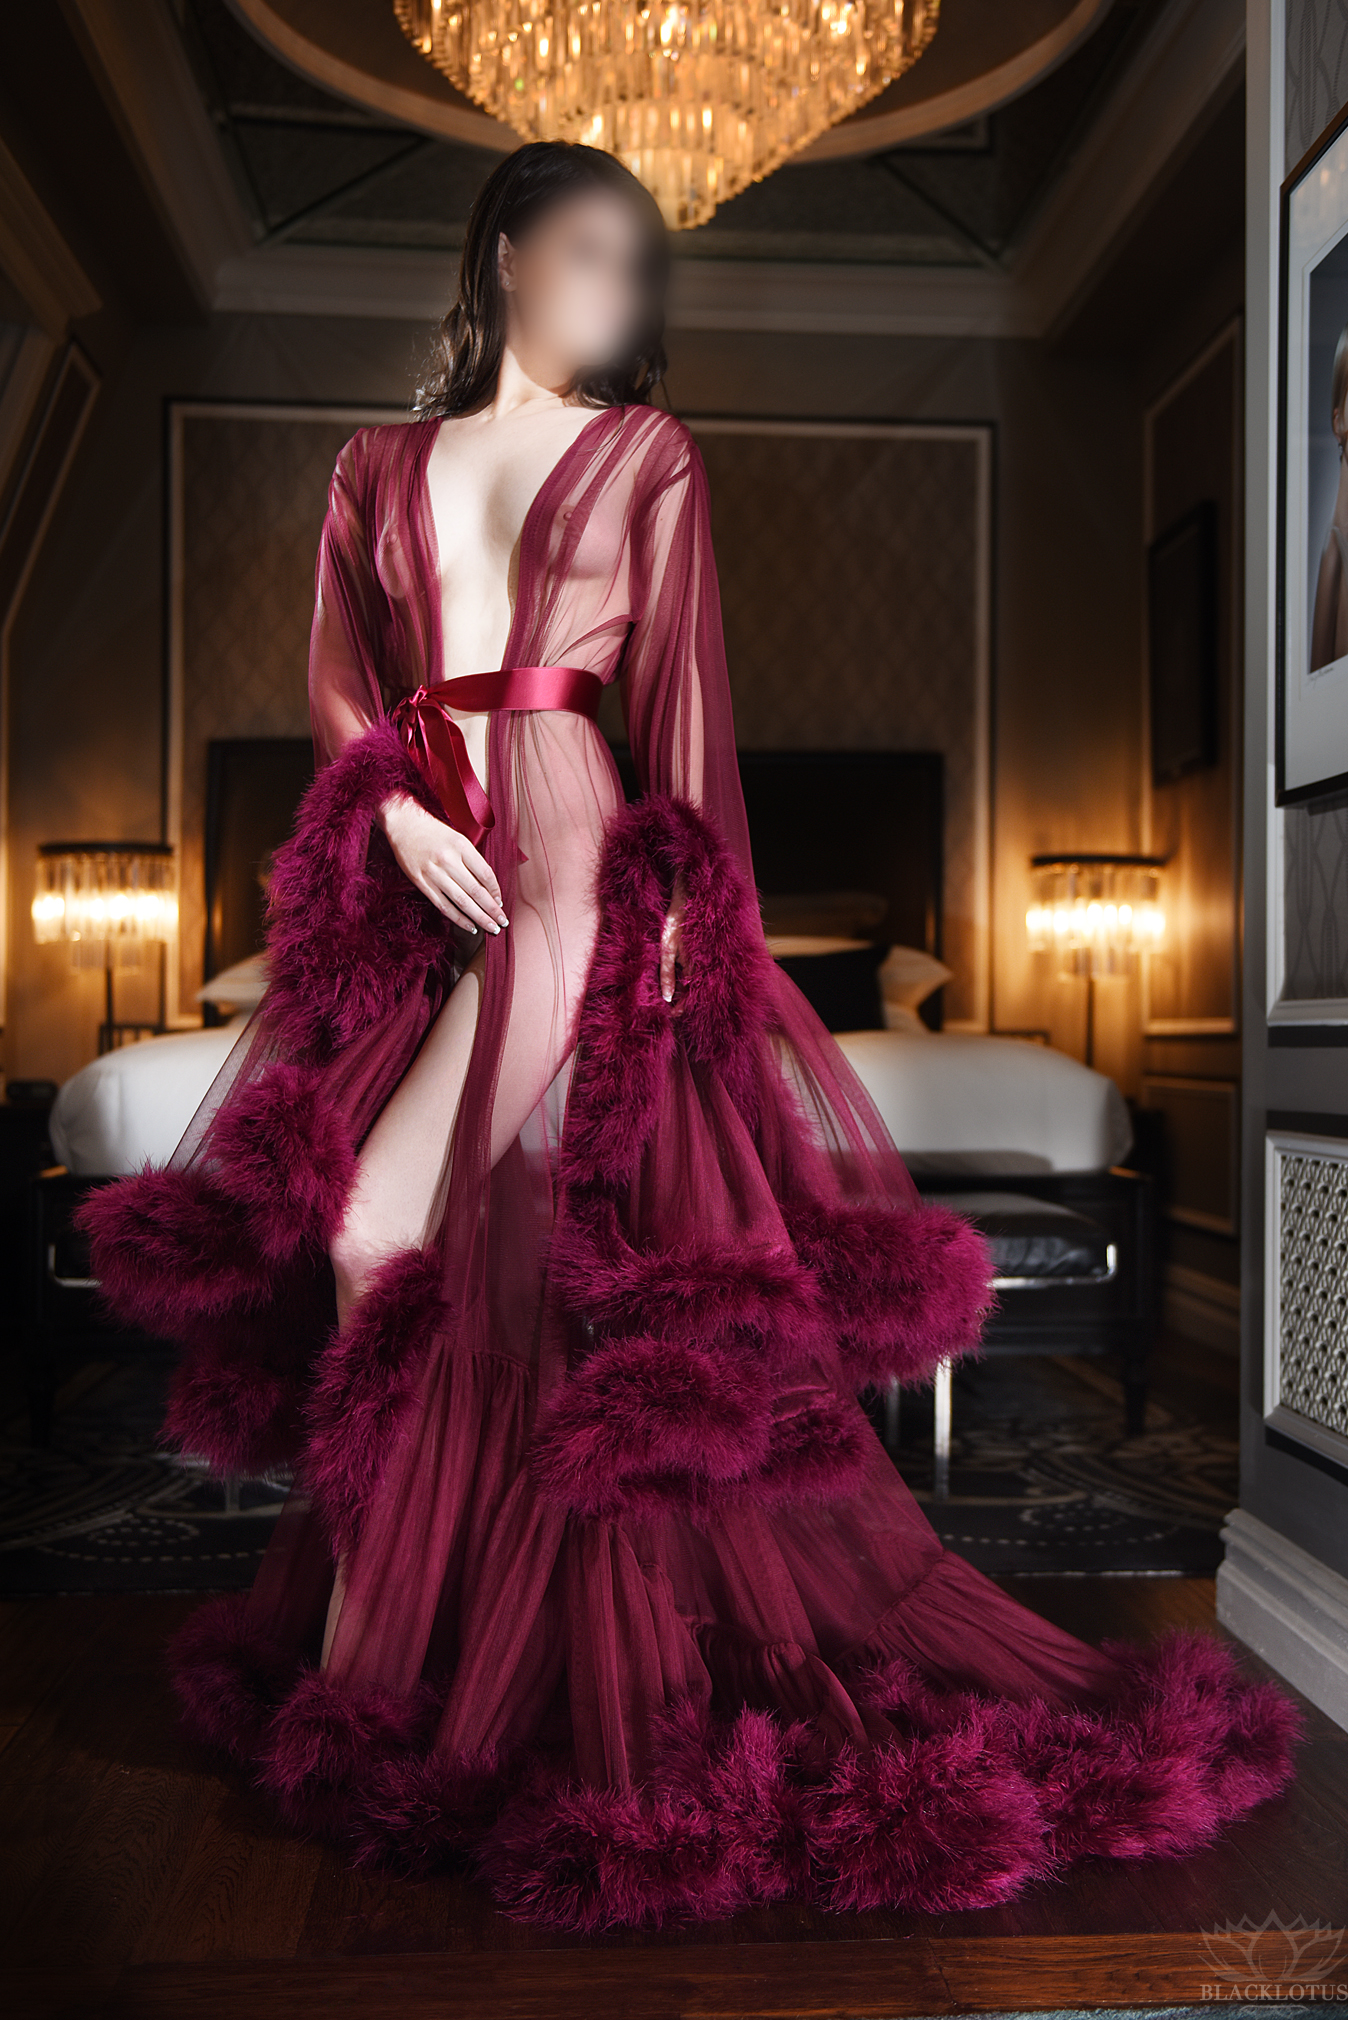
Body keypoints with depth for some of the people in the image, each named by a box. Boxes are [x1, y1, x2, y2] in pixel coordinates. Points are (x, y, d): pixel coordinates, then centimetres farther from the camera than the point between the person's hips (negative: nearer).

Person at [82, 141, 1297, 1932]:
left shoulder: (647, 454, 9)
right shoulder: (382, 467, 18)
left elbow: (681, 694, 2)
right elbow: (337, 678, 11)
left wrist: (679, 894, -7)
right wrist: (395, 811, -7)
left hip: (575, 871, -4)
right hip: (417, 880, 4)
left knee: (386, 1248, -11)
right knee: (446, 1276, 5)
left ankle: (365, 1662, 4)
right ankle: (361, 1634, 20)